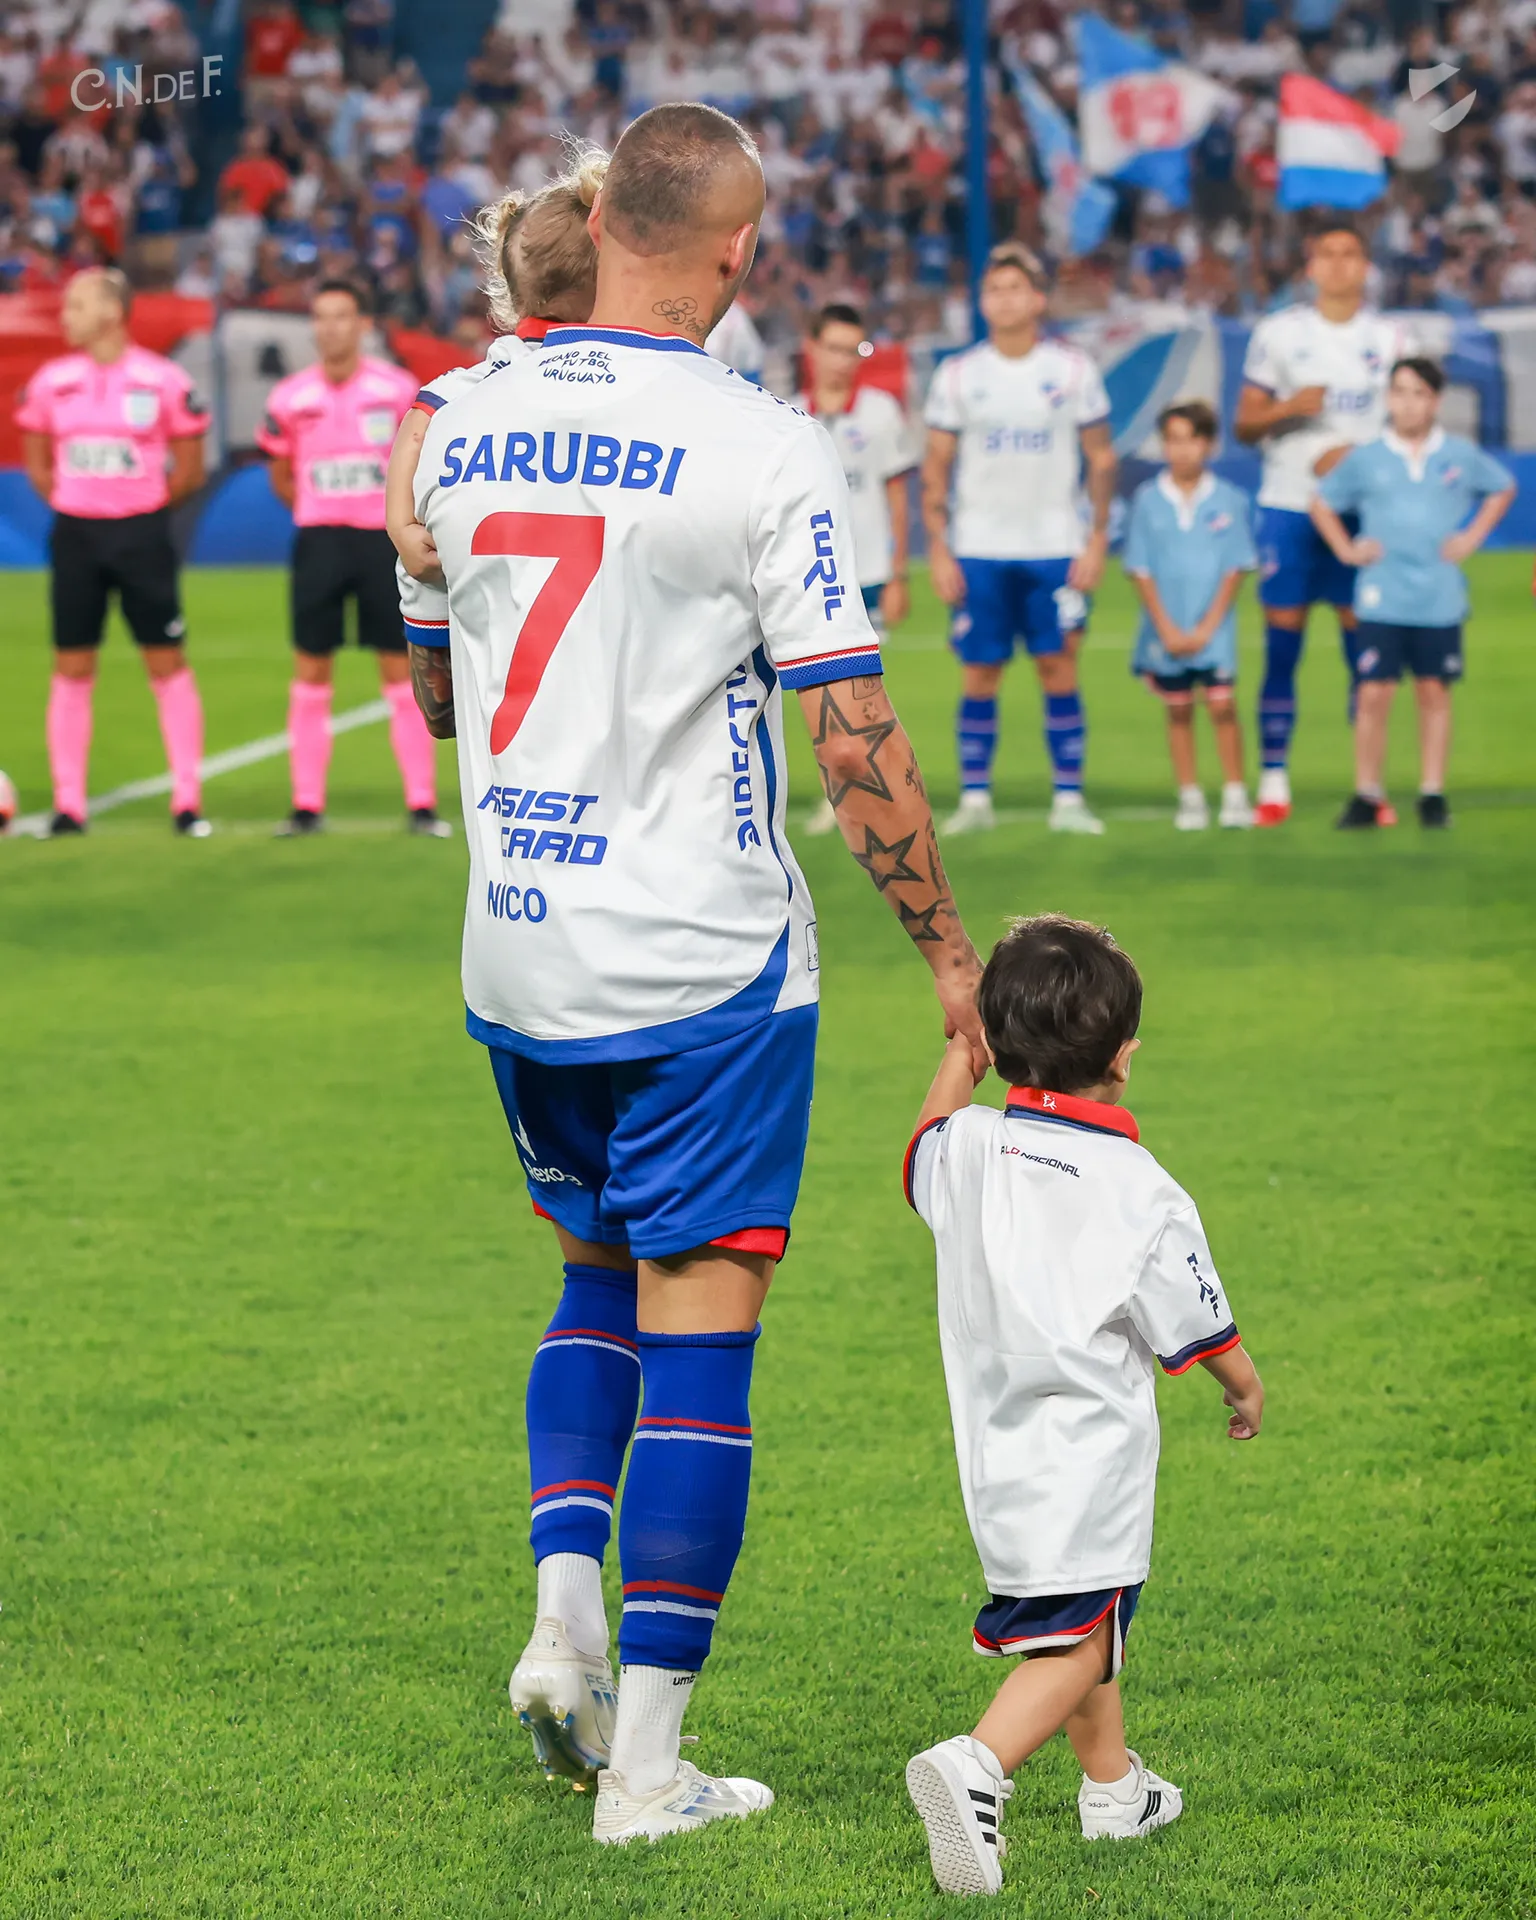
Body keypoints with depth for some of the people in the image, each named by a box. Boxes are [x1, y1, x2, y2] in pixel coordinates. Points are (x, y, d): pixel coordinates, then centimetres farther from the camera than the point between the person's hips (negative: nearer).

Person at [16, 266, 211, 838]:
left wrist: (141, 508, 1)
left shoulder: (163, 381, -4)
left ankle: (187, 801, 4)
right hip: (74, 533, 3)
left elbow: (188, 472, 3)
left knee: (167, 663, -1)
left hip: (141, 533, -3)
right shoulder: (50, 381, 4)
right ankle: (68, 804, 8)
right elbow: (37, 463, 16)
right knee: (72, 668, 3)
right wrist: (70, 504, 6)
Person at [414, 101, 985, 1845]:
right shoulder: (761, 451, -14)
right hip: (702, 965, -5)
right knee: (698, 1334, 1)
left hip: (514, 961, 5)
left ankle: (563, 1606, 7)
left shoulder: (464, 427, 3)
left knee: (598, 1273, 25)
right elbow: (854, 740, -13)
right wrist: (946, 950, -3)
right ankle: (646, 1765, 1)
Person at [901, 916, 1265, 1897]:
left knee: (1072, 1622, 23)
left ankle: (1114, 1785, 38)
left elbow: (923, 1155, 25)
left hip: (997, 1449, 6)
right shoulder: (1144, 1193, -13)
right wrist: (1245, 1387, 19)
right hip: (1092, 1453, -6)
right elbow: (1198, 1327, -1)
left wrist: (963, 1050, 29)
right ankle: (977, 1766, -28)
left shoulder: (969, 1148, -2)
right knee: (1074, 1640, -5)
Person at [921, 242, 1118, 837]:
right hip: (979, 549, 1)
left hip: (1055, 549, -1)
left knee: (1059, 667, -3)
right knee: (979, 673, 1)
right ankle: (974, 797, 7)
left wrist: (1098, 539, -3)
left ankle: (1068, 798, 1)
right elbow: (935, 466, 6)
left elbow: (1101, 458, 6)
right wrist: (938, 548, -3)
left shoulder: (1073, 370, 2)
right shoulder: (958, 375, 4)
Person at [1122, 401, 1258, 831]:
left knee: (1221, 705, -7)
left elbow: (1235, 569, -1)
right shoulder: (1148, 500, 1)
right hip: (1165, 630, 1)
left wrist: (1206, 628, -8)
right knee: (1178, 711, 6)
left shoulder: (1229, 500, -2)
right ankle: (1190, 798, 13)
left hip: (1213, 627, -1)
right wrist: (1167, 629, -6)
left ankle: (1235, 795, 0)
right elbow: (1140, 570, 2)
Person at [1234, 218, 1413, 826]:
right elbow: (1244, 426, 6)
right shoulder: (1278, 332, 4)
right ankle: (1273, 782, 4)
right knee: (1281, 647, -1)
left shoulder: (1390, 338, 6)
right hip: (1288, 504, -1)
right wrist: (1288, 409, -14)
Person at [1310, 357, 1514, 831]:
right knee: (1374, 694, -5)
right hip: (1381, 600, -1)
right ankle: (1366, 796, 2)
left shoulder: (1461, 456, 2)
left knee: (1434, 693, 6)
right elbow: (1322, 503, 13)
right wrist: (1346, 549, 2)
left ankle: (1433, 794, 13)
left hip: (1439, 600, 1)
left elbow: (1503, 488, 18)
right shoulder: (1365, 460, 1)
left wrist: (1472, 538, 8)